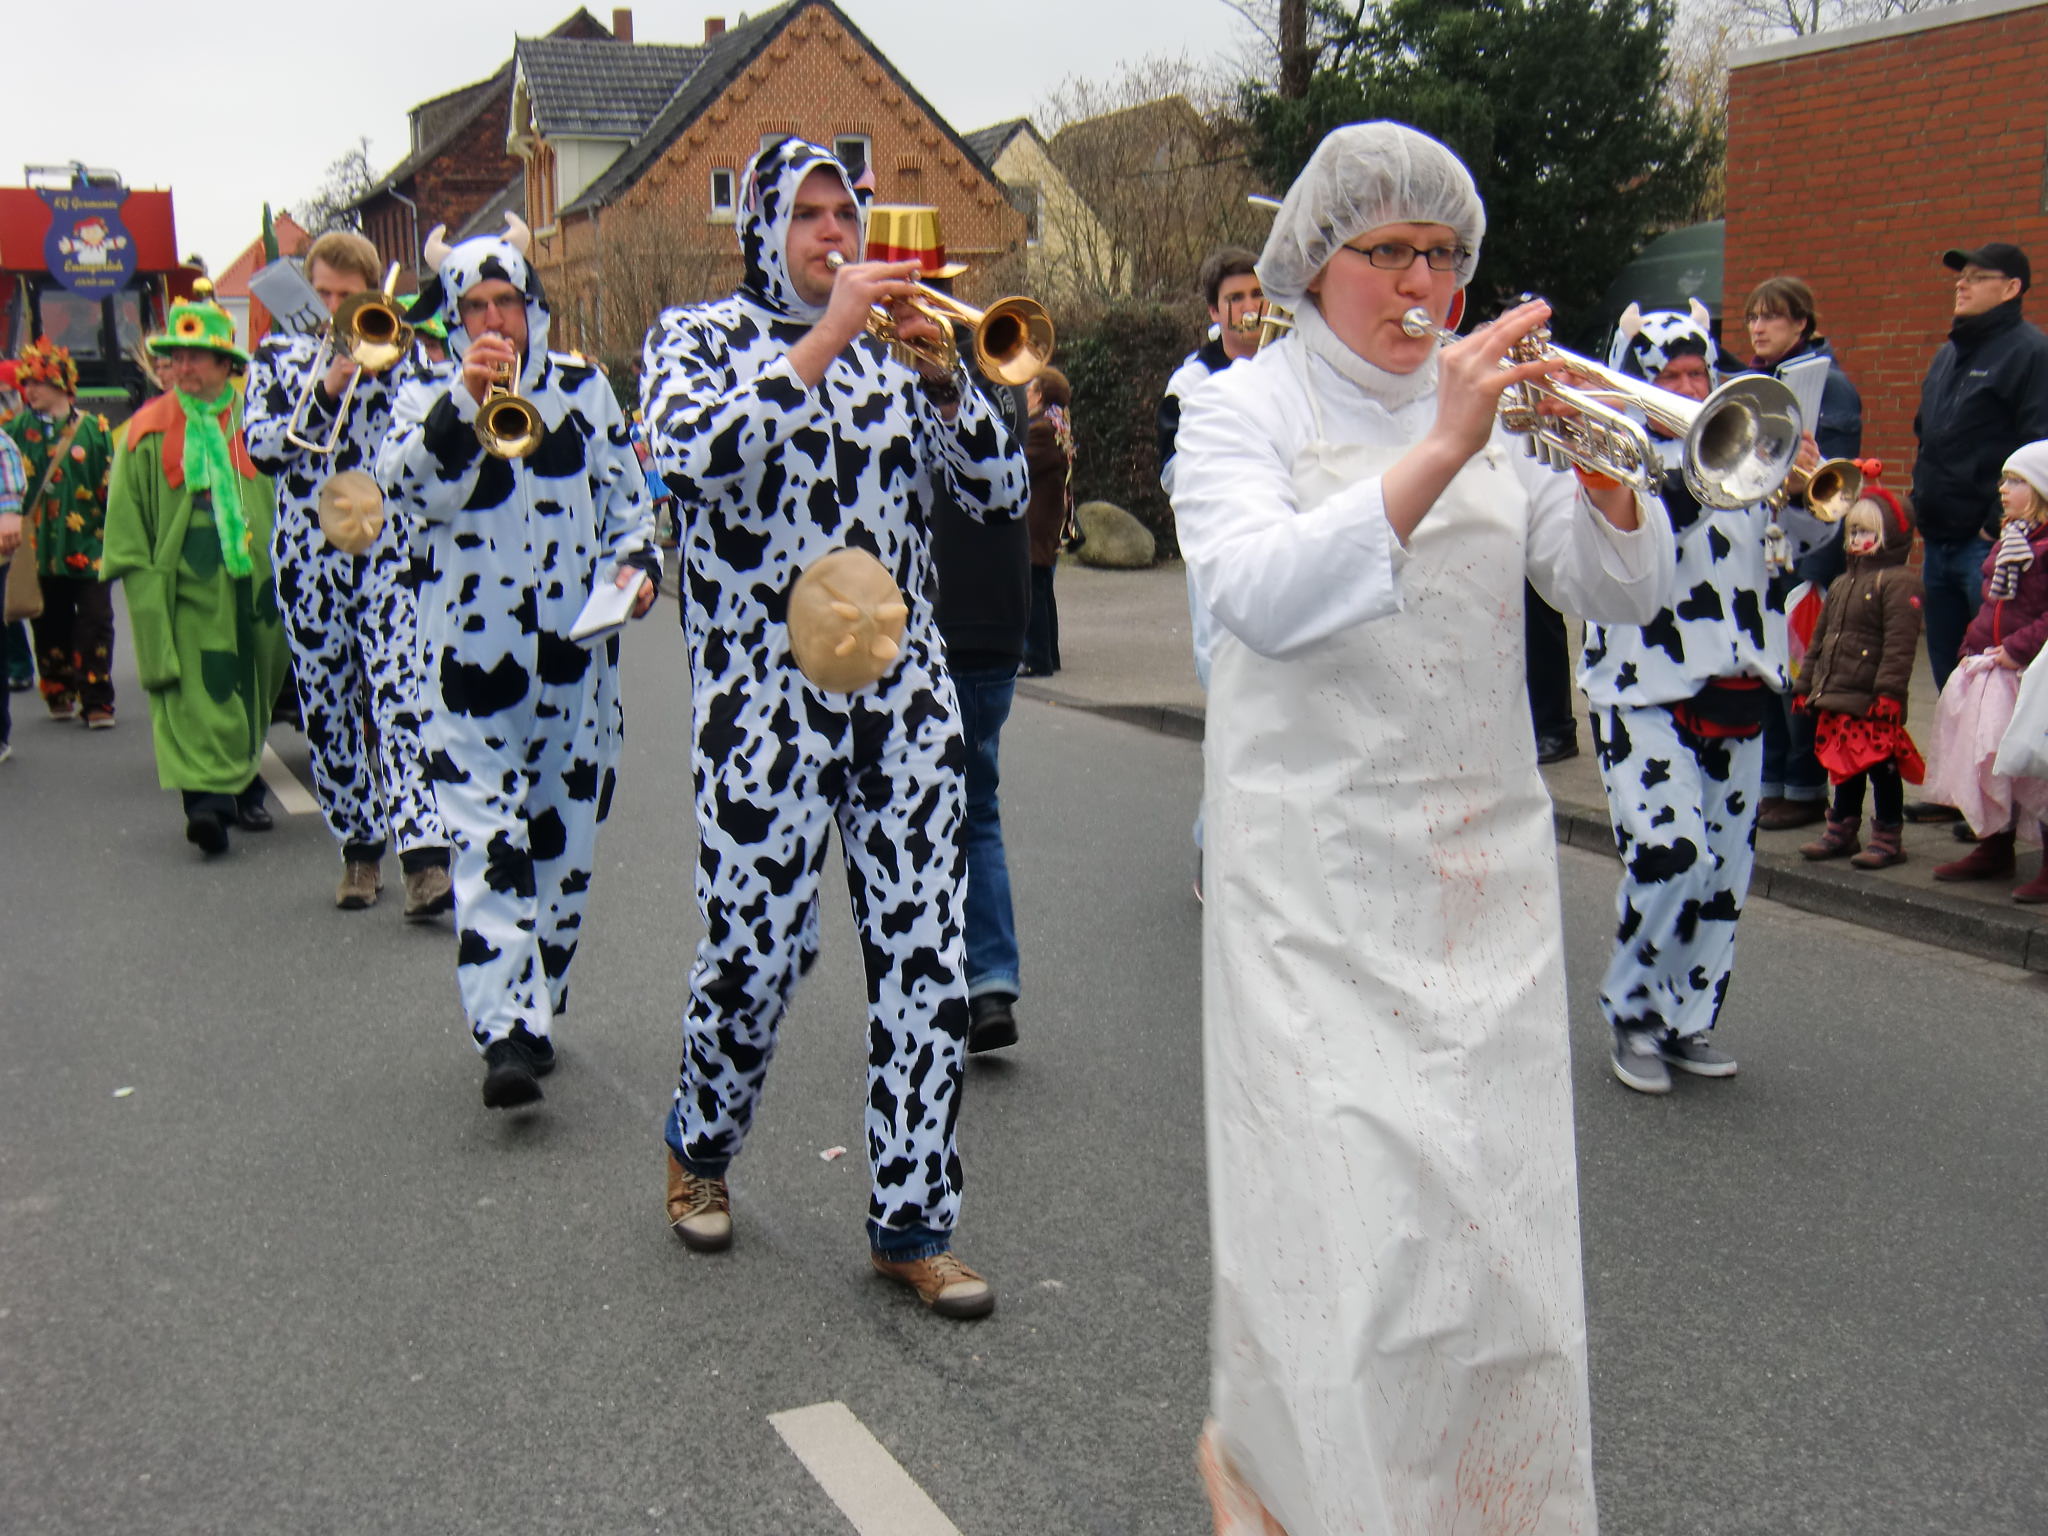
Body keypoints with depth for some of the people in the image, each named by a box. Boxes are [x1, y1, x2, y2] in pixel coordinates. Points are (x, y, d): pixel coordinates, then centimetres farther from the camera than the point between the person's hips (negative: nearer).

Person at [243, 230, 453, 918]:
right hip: (308, 555, 2)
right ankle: (359, 848, 19)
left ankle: (424, 857, -22)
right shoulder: (280, 354, 10)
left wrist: (386, 362, -11)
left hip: (390, 549, -2)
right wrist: (326, 387, -12)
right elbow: (261, 447, -3)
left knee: (399, 694, -15)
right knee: (328, 707, 6)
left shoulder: (399, 350, 8)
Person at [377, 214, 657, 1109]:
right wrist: (464, 398, -25)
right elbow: (404, 485, -15)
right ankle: (506, 1034, -15)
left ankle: (537, 1010, 25)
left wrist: (635, 562, -4)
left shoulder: (583, 388, 9)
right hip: (470, 657, -3)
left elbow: (625, 494, 14)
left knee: (563, 841, 10)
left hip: (575, 650, 3)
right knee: (486, 844, -12)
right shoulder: (427, 398, 3)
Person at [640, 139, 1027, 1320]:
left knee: (927, 955, 1)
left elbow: (1003, 492, 7)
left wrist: (939, 374, -7)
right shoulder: (703, 336, 4)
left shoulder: (892, 349, 14)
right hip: (765, 696, -3)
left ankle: (913, 1223, 13)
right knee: (754, 947, 3)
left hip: (904, 693, 4)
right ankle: (701, 1151, 33)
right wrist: (825, 340, -19)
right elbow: (694, 452, -19)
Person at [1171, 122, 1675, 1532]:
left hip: (1484, 866, 4)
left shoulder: (1493, 403, 12)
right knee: (1345, 1196, -7)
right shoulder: (1242, 410, 0)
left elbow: (1627, 599, 4)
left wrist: (1601, 467, -14)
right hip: (1318, 874, -4)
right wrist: (1439, 453, -28)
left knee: (1488, 1191, 5)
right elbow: (1261, 595, -20)